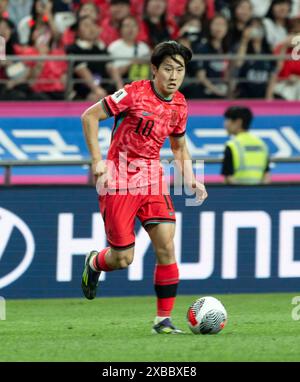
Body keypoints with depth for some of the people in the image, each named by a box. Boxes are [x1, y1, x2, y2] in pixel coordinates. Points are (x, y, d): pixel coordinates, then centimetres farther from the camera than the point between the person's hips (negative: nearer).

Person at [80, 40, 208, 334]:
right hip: (119, 179, -5)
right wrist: (96, 161, -16)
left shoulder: (179, 105, 4)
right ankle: (93, 263, 33)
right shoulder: (135, 94, -15)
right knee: (123, 258, -3)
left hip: (151, 178, 5)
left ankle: (164, 320, -2)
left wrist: (190, 180, 6)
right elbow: (90, 116, -10)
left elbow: (179, 145, 21)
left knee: (166, 247, -10)